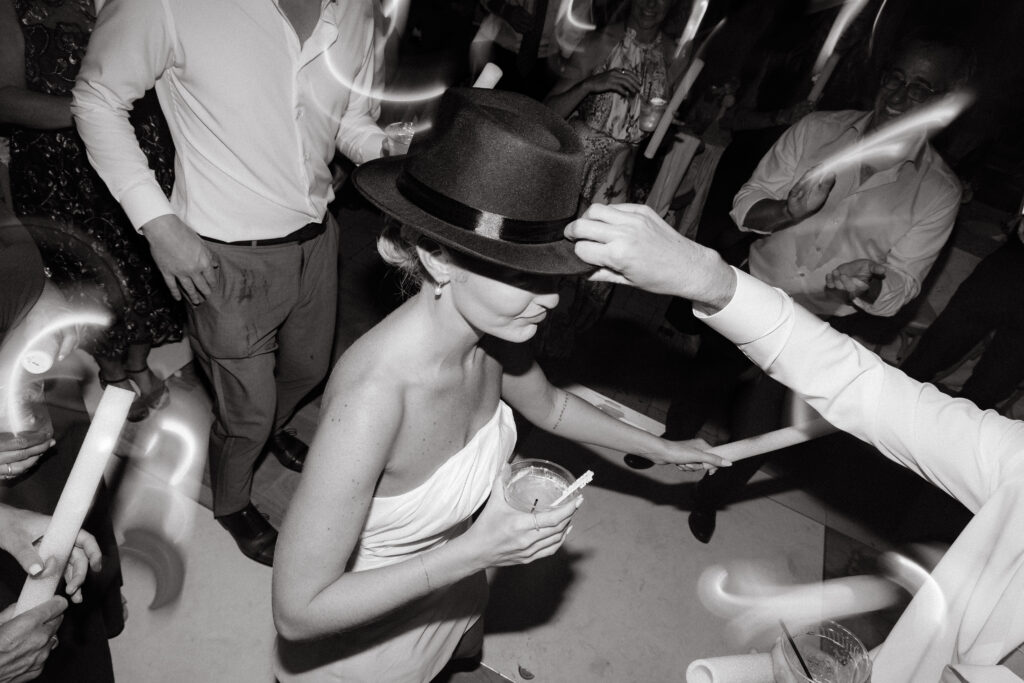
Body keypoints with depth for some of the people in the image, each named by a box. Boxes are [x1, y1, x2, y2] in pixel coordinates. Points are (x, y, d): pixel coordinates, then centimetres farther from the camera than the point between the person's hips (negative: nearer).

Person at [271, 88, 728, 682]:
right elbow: (298, 609, -31)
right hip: (367, 632, -5)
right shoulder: (374, 392, -40)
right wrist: (478, 550, -34)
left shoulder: (491, 331, -19)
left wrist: (658, 448, 10)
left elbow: (548, 406, 5)